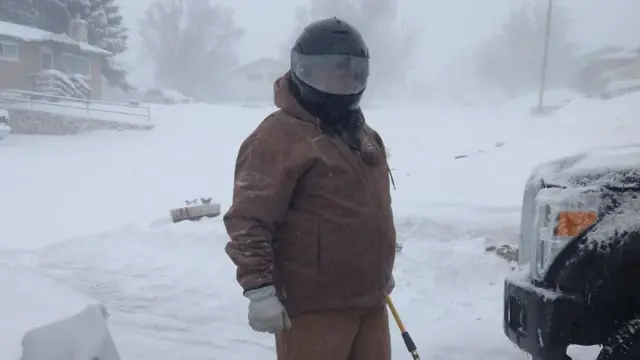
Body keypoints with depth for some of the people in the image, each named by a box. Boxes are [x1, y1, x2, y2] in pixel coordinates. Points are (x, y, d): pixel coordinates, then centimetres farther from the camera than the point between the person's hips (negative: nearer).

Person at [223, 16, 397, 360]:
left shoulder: (364, 135, 14)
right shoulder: (279, 136, -15)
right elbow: (249, 221, -20)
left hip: (367, 298, 9)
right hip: (312, 306, -9)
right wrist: (259, 289, -24)